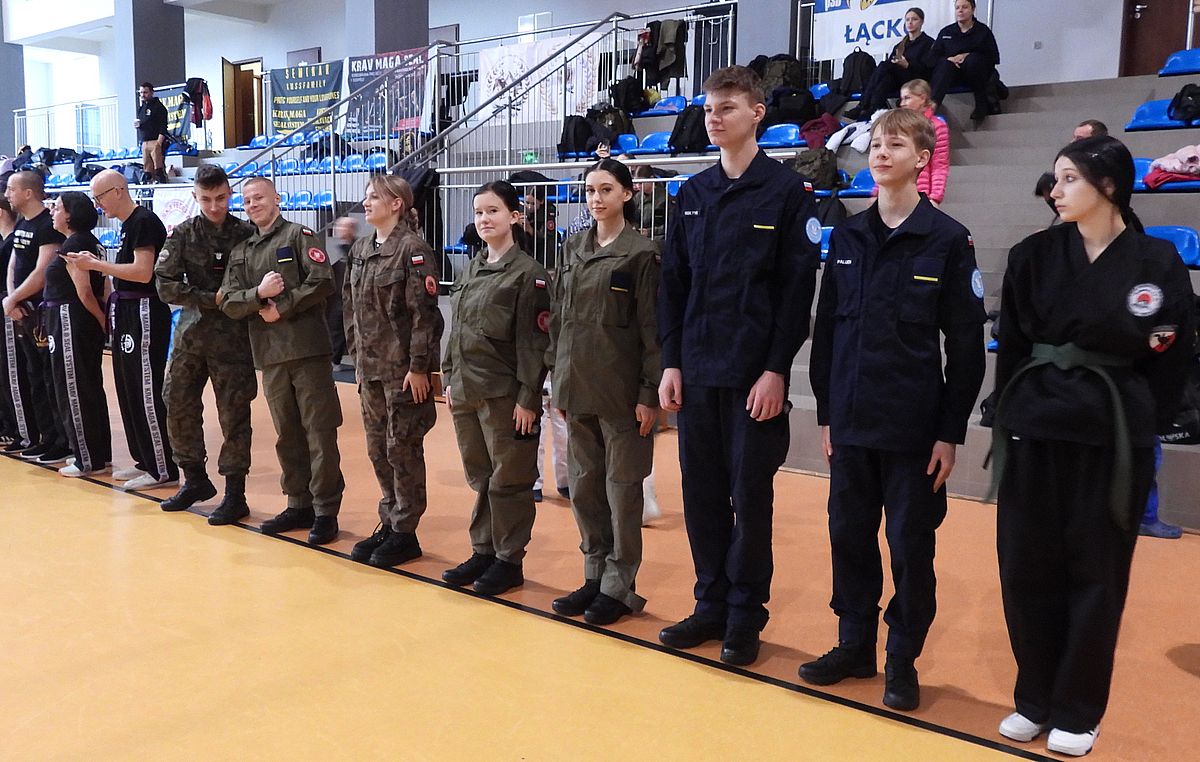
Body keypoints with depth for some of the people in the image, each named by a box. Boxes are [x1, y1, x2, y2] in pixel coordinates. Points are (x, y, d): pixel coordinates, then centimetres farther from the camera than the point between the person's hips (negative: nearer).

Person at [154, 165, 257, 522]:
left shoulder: (247, 234, -2)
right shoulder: (183, 234, 3)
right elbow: (165, 284, -4)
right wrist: (212, 300, -12)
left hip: (232, 336, -3)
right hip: (191, 332, 3)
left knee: (234, 413, -1)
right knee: (178, 405, 8)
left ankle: (235, 494, 9)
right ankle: (195, 479, 27)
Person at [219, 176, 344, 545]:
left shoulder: (298, 235, 2)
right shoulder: (241, 252, 18)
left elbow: (321, 281, -10)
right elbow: (229, 303, 9)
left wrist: (281, 307, -11)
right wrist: (259, 294, -9)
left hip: (307, 348, -6)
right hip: (269, 354, 6)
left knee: (320, 432, -4)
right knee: (286, 434, 12)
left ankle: (326, 510, 2)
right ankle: (299, 504, 22)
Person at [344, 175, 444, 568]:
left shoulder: (413, 249, -12)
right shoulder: (360, 249, 12)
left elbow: (424, 312, -16)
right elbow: (351, 306, 17)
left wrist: (418, 367, -18)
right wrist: (356, 353, 12)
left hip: (403, 367, -8)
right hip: (369, 366, 8)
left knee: (402, 448, 0)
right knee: (378, 448, 13)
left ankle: (405, 532, 12)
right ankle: (389, 523, 26)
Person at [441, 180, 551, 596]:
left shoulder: (528, 273, -9)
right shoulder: (470, 270, 12)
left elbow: (534, 341, -13)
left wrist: (528, 398, -15)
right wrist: (449, 380, 12)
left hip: (503, 393, -7)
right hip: (466, 390, 7)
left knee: (508, 480, 3)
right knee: (479, 477, 15)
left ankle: (509, 560, 15)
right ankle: (483, 552, 27)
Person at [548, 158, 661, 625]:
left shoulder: (641, 253, -6)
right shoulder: (574, 249, 11)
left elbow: (652, 328, -9)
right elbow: (559, 318, 14)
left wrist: (650, 393, -12)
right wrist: (559, 381, 11)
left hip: (621, 389, -6)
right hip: (577, 388, 6)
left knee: (622, 487, 3)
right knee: (584, 485, 12)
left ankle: (619, 586, 15)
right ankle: (595, 575, 26)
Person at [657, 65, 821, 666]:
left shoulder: (785, 190, -4)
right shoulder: (693, 194, 11)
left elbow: (797, 289, -8)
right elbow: (673, 283, 10)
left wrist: (776, 369, -14)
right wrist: (671, 362, 3)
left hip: (755, 375, -5)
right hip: (695, 372, 5)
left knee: (750, 496, 4)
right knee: (702, 493, 10)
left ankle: (745, 615, 18)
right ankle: (711, 604, 25)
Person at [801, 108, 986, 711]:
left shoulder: (947, 240, -5)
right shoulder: (846, 237, 7)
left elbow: (966, 344, -5)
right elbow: (826, 329, 10)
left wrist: (951, 431, -7)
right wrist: (826, 412, 7)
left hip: (914, 426, -4)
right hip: (850, 422, 4)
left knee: (910, 545, 6)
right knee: (849, 535, 12)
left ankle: (902, 661, 22)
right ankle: (855, 645, 28)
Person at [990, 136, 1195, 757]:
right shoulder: (1033, 256, 3)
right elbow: (1012, 345, 4)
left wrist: (1140, 429, -1)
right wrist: (1012, 416, 0)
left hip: (1112, 436, -2)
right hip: (1034, 428, 2)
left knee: (1095, 572, 7)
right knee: (1027, 566, 7)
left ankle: (1078, 711, 24)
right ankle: (1035, 699, 25)